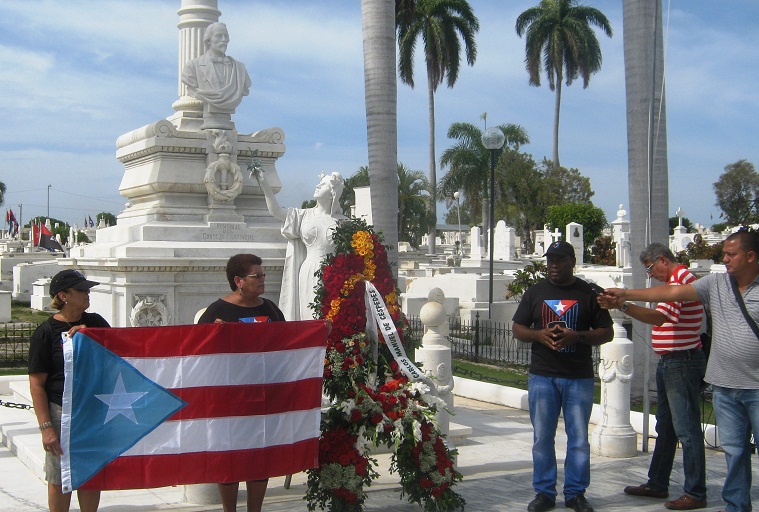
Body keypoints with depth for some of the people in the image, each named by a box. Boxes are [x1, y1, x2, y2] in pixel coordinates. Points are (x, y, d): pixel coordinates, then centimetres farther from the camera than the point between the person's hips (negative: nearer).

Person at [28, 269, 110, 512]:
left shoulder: (95, 323, 8)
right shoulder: (45, 332, -7)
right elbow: (37, 384, -9)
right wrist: (46, 426, -15)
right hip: (62, 412, -4)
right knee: (60, 479, 5)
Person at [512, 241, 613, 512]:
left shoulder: (589, 293, 4)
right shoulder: (535, 292, 9)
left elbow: (607, 332, 3)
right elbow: (518, 329, 10)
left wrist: (577, 336, -14)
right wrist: (539, 334, -10)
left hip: (579, 377, -1)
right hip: (542, 376, 2)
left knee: (579, 437, 3)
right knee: (542, 437, 5)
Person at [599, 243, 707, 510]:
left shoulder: (681, 277, -16)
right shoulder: (677, 279, 18)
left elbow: (659, 317, -29)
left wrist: (622, 305, -35)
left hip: (682, 363, -11)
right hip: (668, 362, 11)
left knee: (686, 428, -8)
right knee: (665, 427, 16)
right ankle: (657, 484, 25)